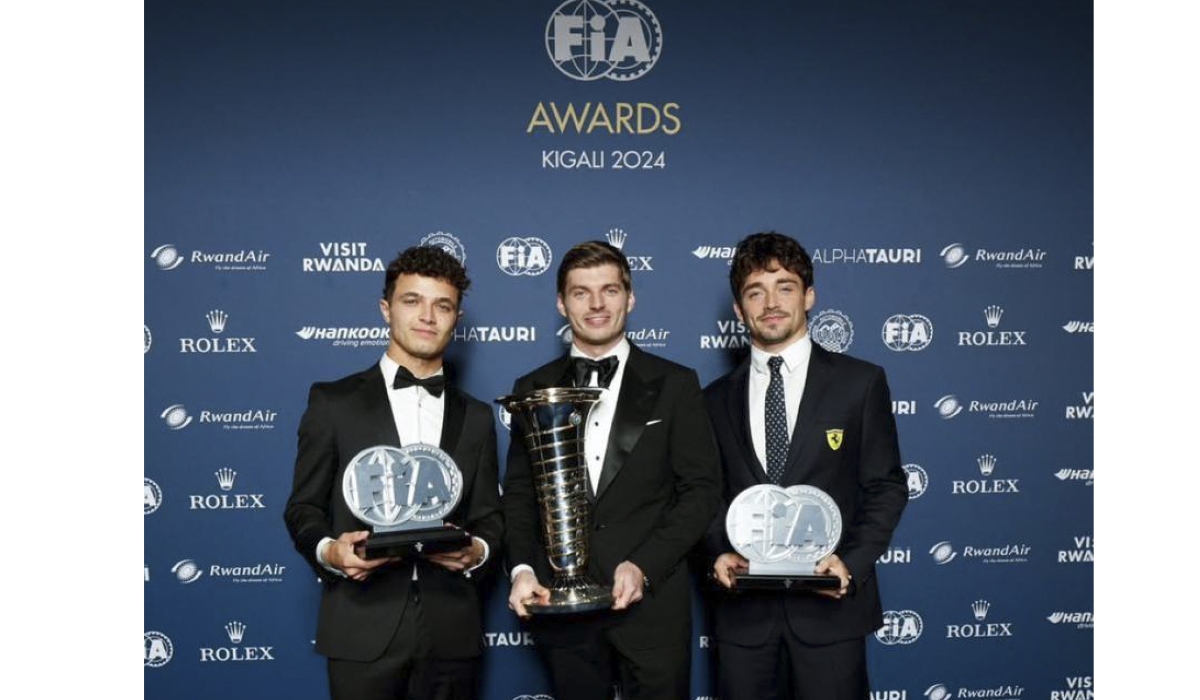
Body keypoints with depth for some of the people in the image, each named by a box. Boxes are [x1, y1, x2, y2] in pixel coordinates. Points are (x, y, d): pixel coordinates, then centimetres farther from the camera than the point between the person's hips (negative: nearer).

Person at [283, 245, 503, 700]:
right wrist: (329, 551, -16)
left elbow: (489, 518, 13)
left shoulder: (476, 417, 14)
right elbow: (304, 507, 4)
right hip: (363, 630, -2)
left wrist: (477, 550, -9)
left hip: (451, 632, 3)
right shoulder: (333, 401, 4)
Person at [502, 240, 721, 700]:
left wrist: (644, 567, -12)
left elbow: (701, 489, -1)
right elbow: (518, 493, 10)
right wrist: (522, 569, -7)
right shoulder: (533, 390, 9)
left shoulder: (674, 385, 3)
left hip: (651, 600, -1)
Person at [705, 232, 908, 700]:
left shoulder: (860, 382, 2)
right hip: (743, 609, 2)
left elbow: (887, 486, 1)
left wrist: (853, 563, -12)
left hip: (830, 604, -2)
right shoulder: (716, 399, 9)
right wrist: (720, 553, -7)